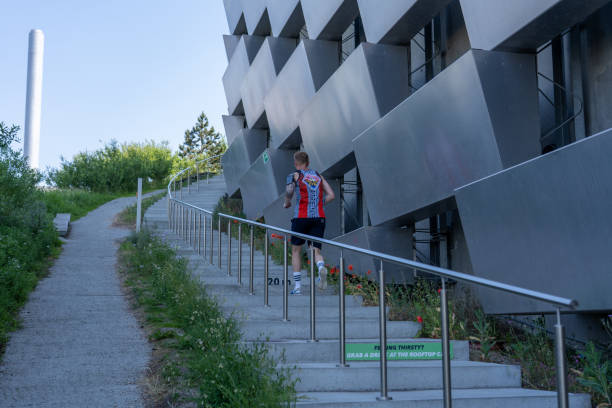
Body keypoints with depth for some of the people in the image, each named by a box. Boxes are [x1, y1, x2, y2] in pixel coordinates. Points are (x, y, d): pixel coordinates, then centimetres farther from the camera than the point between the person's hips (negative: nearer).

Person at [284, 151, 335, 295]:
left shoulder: (294, 175, 3)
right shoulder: (319, 176, 17)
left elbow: (289, 192, -16)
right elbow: (331, 195, 10)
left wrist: (287, 203, 3)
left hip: (301, 217, -3)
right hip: (319, 217, 3)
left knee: (296, 251, 13)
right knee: (316, 251, 3)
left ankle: (297, 287, 11)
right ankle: (321, 267, -32)